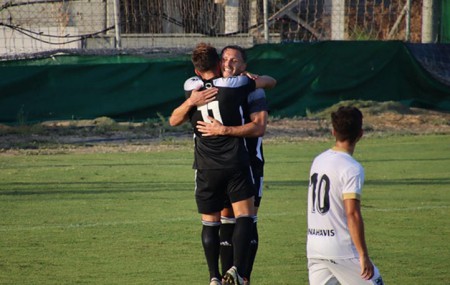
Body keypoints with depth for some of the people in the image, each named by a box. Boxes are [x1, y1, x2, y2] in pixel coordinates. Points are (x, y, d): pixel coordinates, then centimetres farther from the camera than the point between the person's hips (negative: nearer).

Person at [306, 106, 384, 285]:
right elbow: (352, 214, -20)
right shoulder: (352, 168, -13)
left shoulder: (318, 161, 10)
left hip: (314, 248, 7)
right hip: (342, 250, -7)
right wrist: (363, 255, -18)